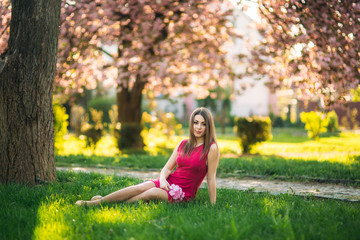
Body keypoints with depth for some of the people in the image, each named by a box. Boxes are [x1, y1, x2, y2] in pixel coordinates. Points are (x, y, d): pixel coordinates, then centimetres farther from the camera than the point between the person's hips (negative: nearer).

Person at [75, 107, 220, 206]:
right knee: (139, 188, -22)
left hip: (184, 192, -5)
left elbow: (211, 178, -8)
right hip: (169, 182, 5)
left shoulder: (211, 149, -8)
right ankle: (100, 201, -25)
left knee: (152, 193, -29)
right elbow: (167, 168, 10)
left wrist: (212, 206, -9)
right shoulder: (183, 144, 10)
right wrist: (162, 179, -12)